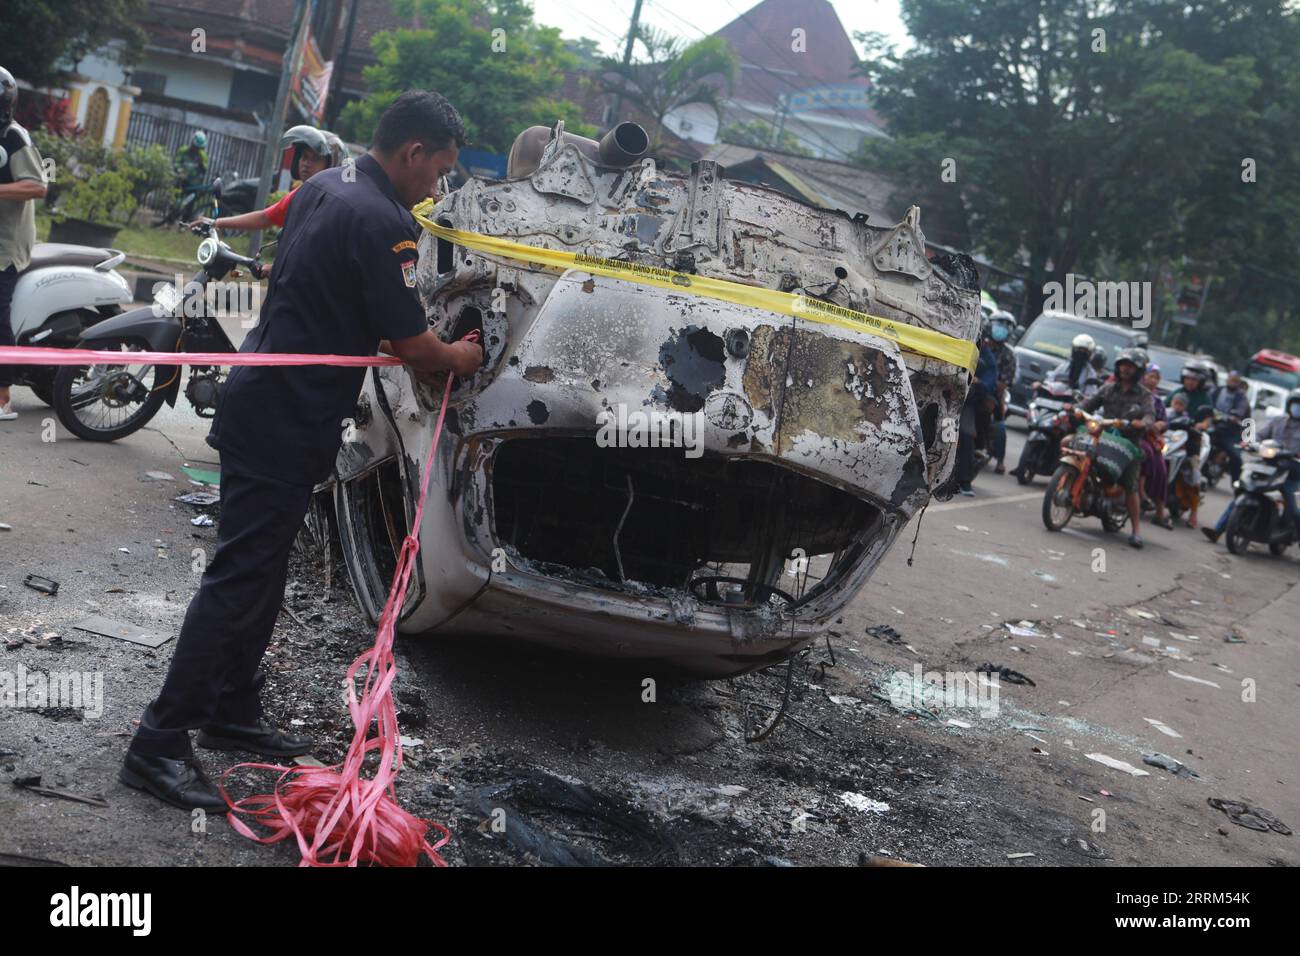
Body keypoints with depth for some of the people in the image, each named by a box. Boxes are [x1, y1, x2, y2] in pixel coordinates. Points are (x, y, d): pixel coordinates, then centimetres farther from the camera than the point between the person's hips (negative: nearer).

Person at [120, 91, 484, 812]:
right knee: (238, 581, -7)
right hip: (289, 421, -10)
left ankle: (232, 712, 29)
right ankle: (159, 745, -3)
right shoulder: (383, 223, -19)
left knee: (260, 572, 18)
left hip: (260, 401, 10)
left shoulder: (324, 186, 10)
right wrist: (460, 358, 8)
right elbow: (410, 345, -16)